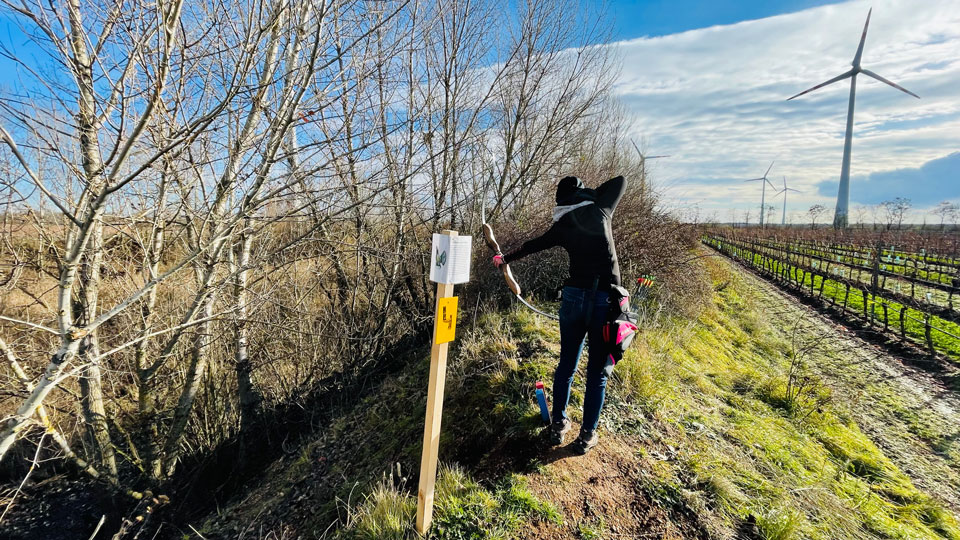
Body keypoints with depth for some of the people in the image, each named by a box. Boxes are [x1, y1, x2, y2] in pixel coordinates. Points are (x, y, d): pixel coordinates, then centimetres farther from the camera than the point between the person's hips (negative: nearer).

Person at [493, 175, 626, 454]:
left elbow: (532, 245, 21)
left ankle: (558, 425, 28)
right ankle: (587, 435, 19)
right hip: (607, 298, -1)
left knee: (566, 365, 16)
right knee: (598, 371, 9)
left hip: (575, 297, 2)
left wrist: (505, 258, 37)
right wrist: (590, 193, 26)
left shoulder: (562, 226, 5)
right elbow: (621, 180, 20)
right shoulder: (601, 209, 2)